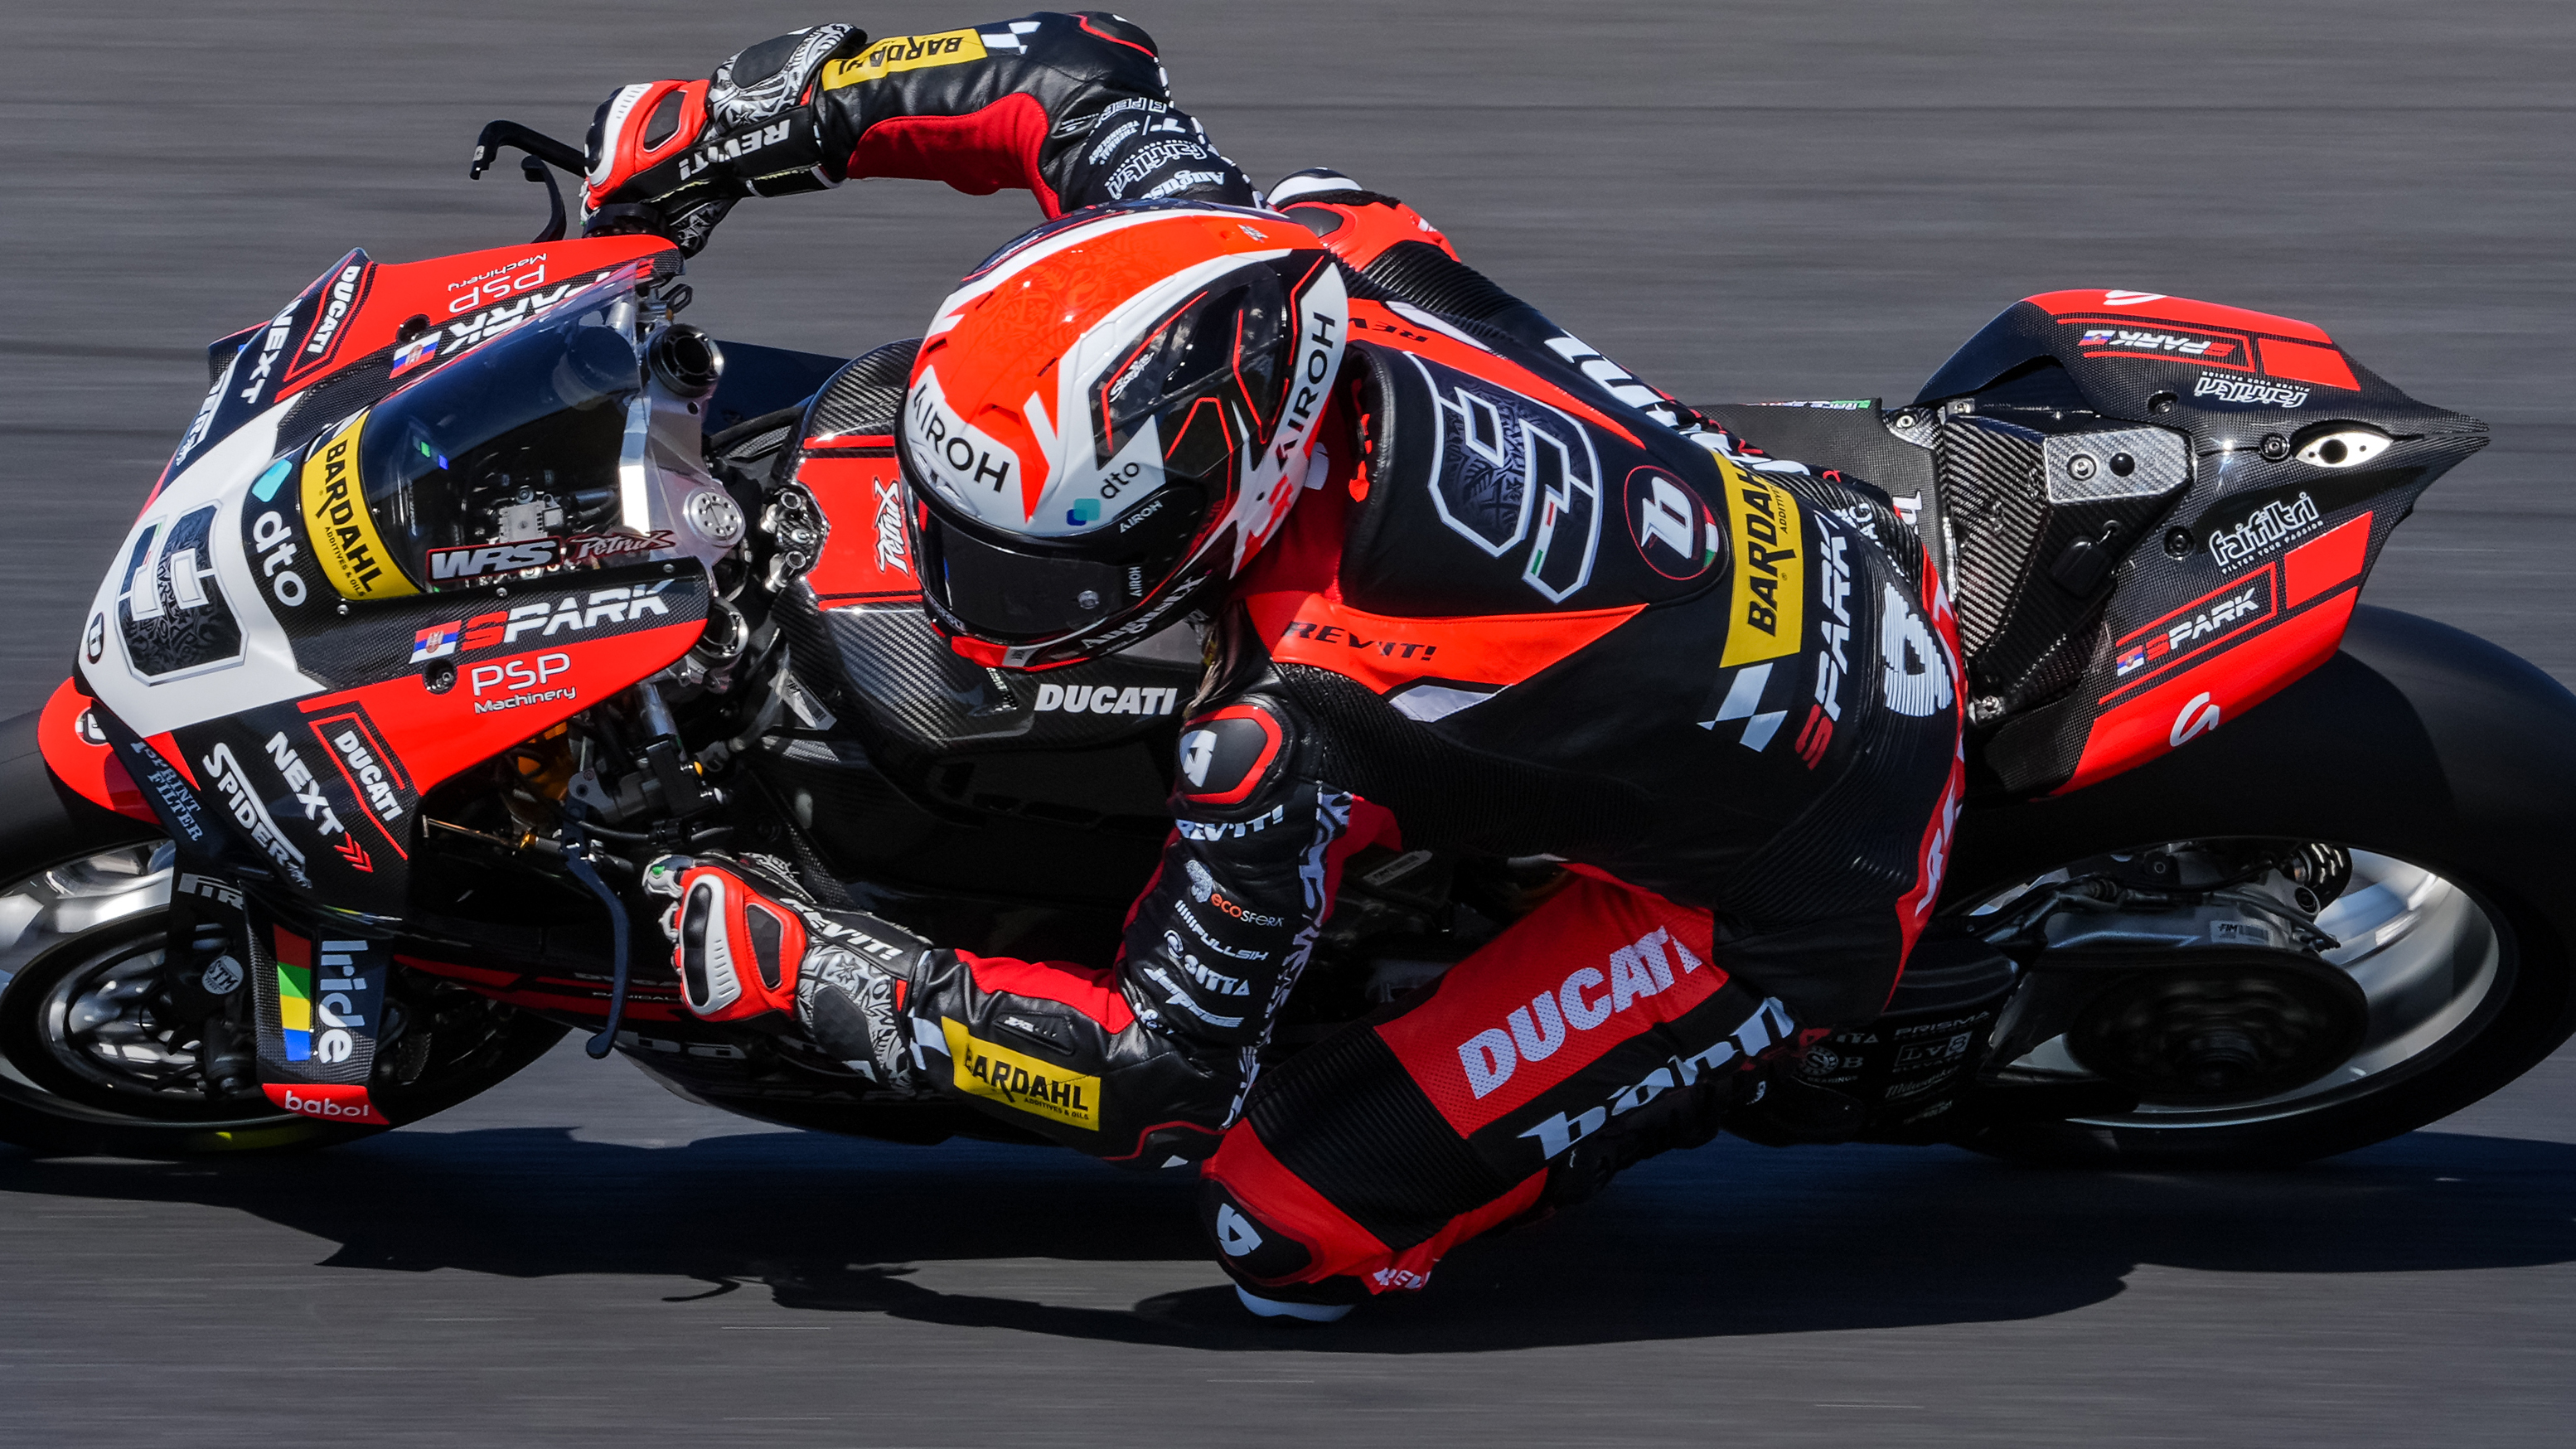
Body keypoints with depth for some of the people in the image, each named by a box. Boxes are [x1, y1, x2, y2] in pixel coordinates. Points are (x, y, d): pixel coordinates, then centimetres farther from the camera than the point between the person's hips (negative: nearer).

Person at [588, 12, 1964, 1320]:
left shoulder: (1300, 723, -35)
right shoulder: (1278, 255, -17)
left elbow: (1160, 1072, -23)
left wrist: (797, 965, -16)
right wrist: (763, 119, 1)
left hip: (1790, 903, -8)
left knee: (1288, 1225, -9)